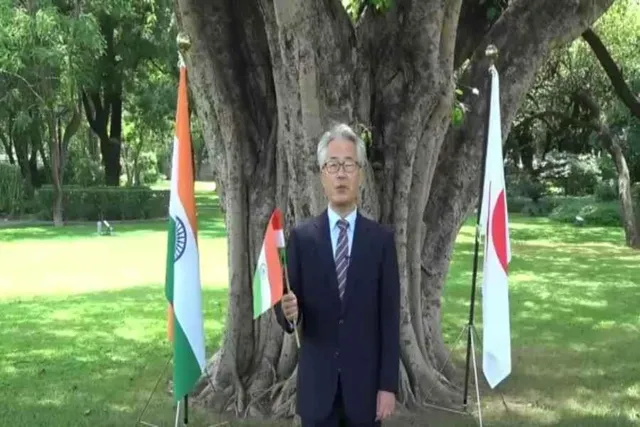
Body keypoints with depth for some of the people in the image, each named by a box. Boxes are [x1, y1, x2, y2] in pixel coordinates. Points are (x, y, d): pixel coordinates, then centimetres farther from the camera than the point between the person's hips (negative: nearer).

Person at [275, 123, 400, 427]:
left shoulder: (381, 238, -1)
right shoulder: (300, 237, 0)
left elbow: (390, 317, -2)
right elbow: (288, 302, 0)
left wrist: (388, 385, -5)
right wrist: (288, 311, -24)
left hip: (365, 383, 0)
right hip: (316, 383, 0)